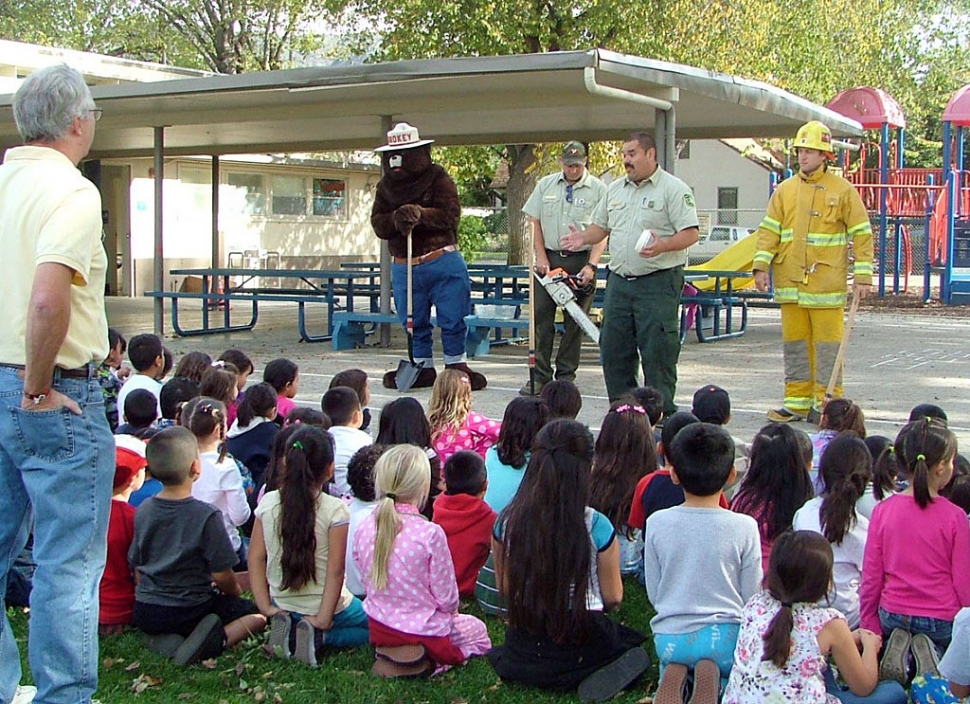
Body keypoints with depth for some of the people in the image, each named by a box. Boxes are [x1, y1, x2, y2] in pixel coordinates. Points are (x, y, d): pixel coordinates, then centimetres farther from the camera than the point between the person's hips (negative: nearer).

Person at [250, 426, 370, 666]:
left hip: (283, 607, 5)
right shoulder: (334, 510, -18)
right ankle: (319, 637, -6)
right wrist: (323, 619, -15)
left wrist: (266, 607, -1)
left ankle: (289, 631, 2)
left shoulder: (268, 503, -6)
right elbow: (335, 570, -19)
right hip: (326, 607, -5)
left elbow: (255, 558, -4)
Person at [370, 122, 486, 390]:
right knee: (413, 322, 11)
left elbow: (450, 215, -15)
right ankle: (422, 369, 23)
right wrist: (396, 219, -21)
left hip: (443, 262, -4)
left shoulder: (437, 178, -3)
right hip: (403, 266, 4)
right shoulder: (385, 185, 10)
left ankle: (456, 366, 16)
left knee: (452, 320, 1)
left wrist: (421, 214, -29)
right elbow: (377, 223, 0)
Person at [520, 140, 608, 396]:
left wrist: (591, 266, -14)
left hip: (581, 261, -2)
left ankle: (566, 376, 11)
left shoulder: (598, 190, 0)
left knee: (575, 322, 3)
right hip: (548, 259, 2)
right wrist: (541, 258, 0)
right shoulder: (546, 185, 9)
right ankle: (540, 377, 3)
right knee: (541, 318, -1)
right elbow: (535, 224, 10)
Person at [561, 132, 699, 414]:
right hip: (619, 282, 7)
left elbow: (690, 233, -11)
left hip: (658, 284, -7)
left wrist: (662, 245, -28)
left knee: (657, 352, -6)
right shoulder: (615, 189, 16)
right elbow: (601, 226, 25)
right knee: (613, 350, 8)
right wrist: (583, 238, 3)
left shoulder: (674, 189, -5)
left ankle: (662, 414, 2)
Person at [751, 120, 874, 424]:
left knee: (827, 343, -2)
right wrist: (761, 266, -4)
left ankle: (826, 404, 5)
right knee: (794, 342, 8)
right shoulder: (785, 190, 11)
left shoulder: (843, 190, 1)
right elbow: (769, 230, 8)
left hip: (827, 282, -4)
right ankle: (797, 401, 16)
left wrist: (862, 274, -4)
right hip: (790, 281, 4)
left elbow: (861, 233, 2)